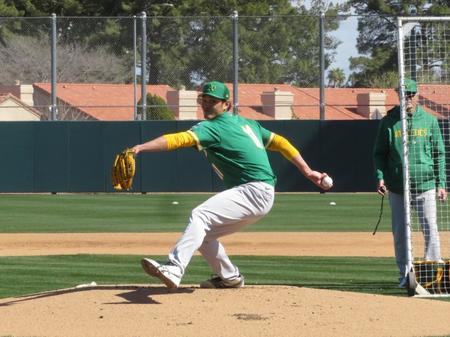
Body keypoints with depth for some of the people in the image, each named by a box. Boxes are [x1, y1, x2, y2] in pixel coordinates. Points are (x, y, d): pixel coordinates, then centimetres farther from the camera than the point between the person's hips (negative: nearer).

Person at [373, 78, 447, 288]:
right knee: (400, 233, 4)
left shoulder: (429, 121, 6)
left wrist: (441, 184, 2)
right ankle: (405, 274, 13)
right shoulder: (388, 122, 4)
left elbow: (439, 154, 8)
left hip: (425, 186, 0)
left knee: (430, 230, -5)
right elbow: (379, 153, 8)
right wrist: (380, 177, -6)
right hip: (397, 188, 0)